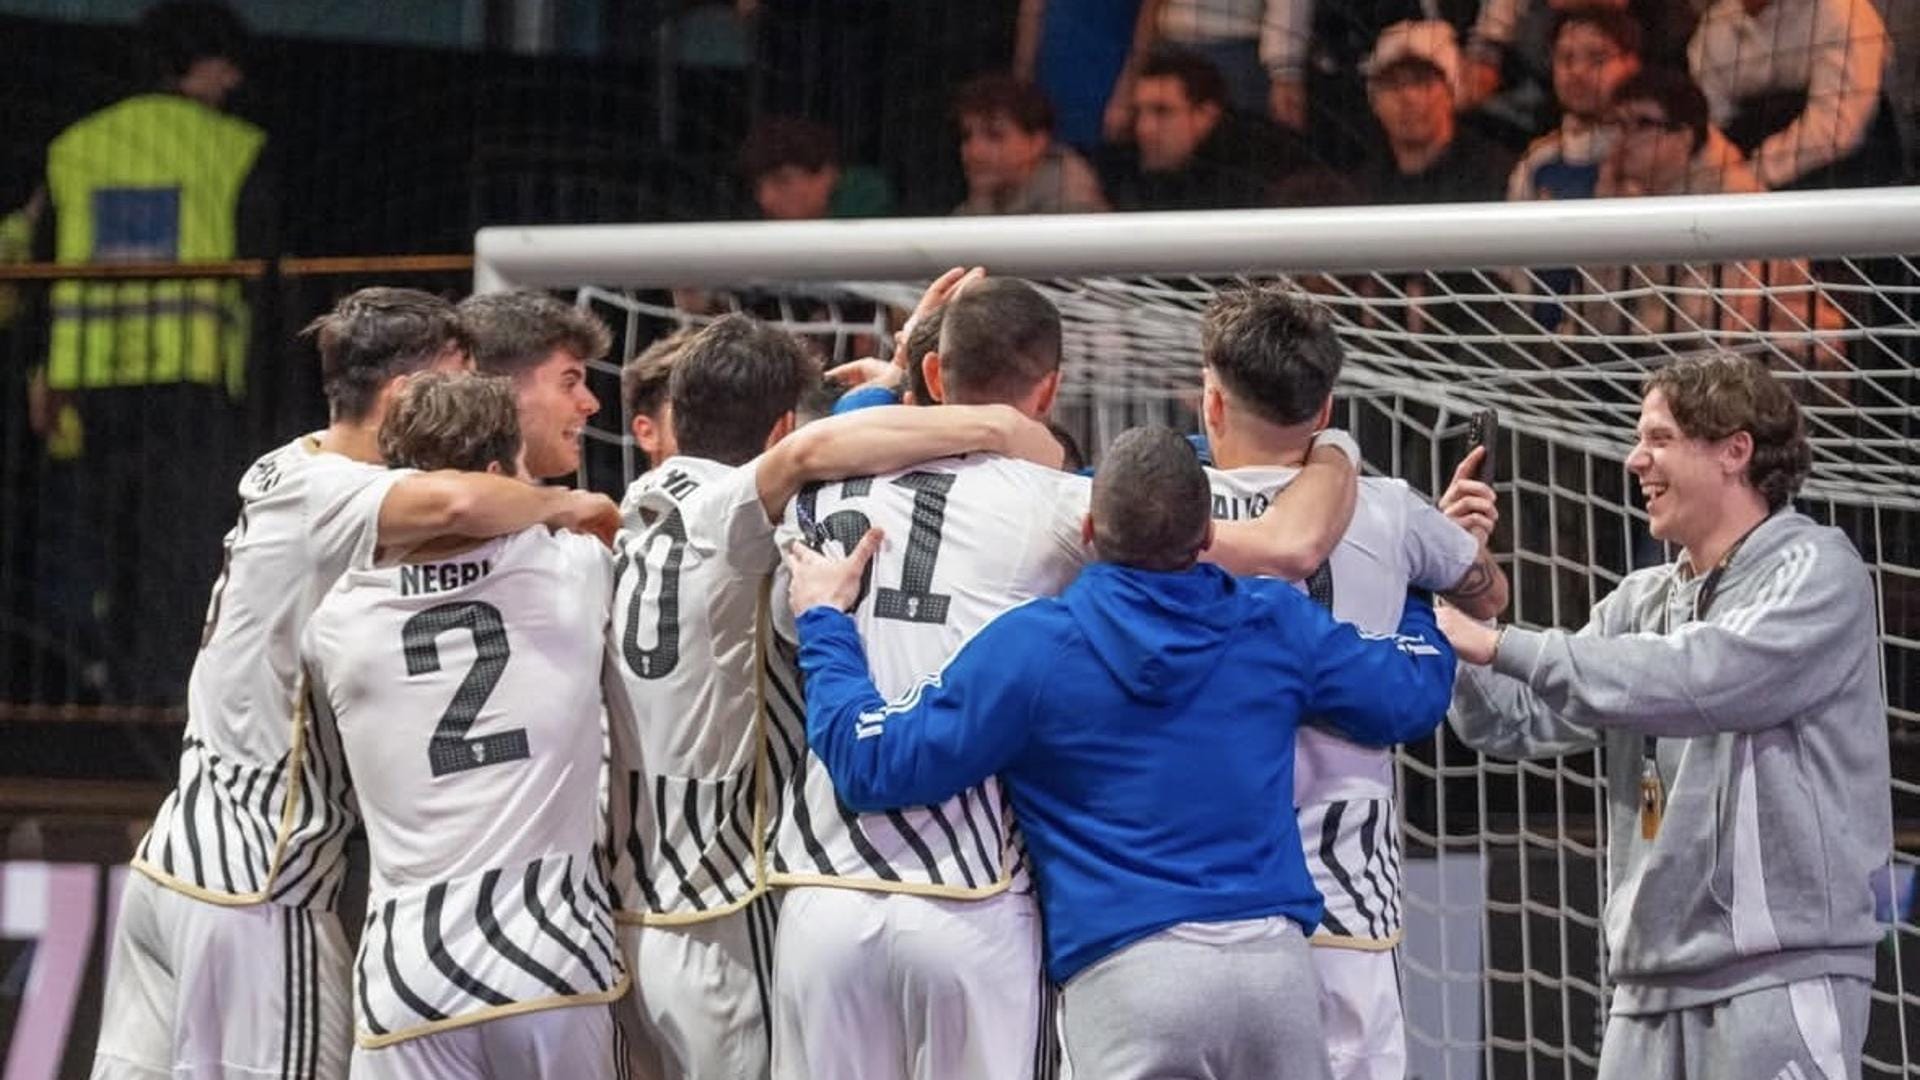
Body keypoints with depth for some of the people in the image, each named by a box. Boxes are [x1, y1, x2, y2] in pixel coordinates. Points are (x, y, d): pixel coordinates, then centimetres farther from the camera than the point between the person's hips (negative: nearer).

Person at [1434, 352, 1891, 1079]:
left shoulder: (1816, 570, -2)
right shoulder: (1642, 602, 17)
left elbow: (1699, 678, -18)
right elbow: (1511, 723, 14)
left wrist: (1497, 643, -16)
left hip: (1779, 972, -6)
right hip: (1652, 981, 6)